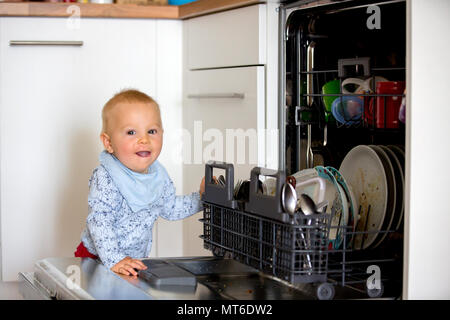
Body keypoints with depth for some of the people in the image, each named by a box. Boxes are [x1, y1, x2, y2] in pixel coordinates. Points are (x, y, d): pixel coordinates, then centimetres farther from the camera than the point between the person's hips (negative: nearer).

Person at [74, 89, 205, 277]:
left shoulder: (159, 176, 2)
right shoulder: (105, 179, -20)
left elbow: (170, 209, 18)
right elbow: (99, 222, -26)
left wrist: (200, 197, 8)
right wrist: (114, 260, -34)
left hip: (136, 260, 6)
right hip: (97, 260, -6)